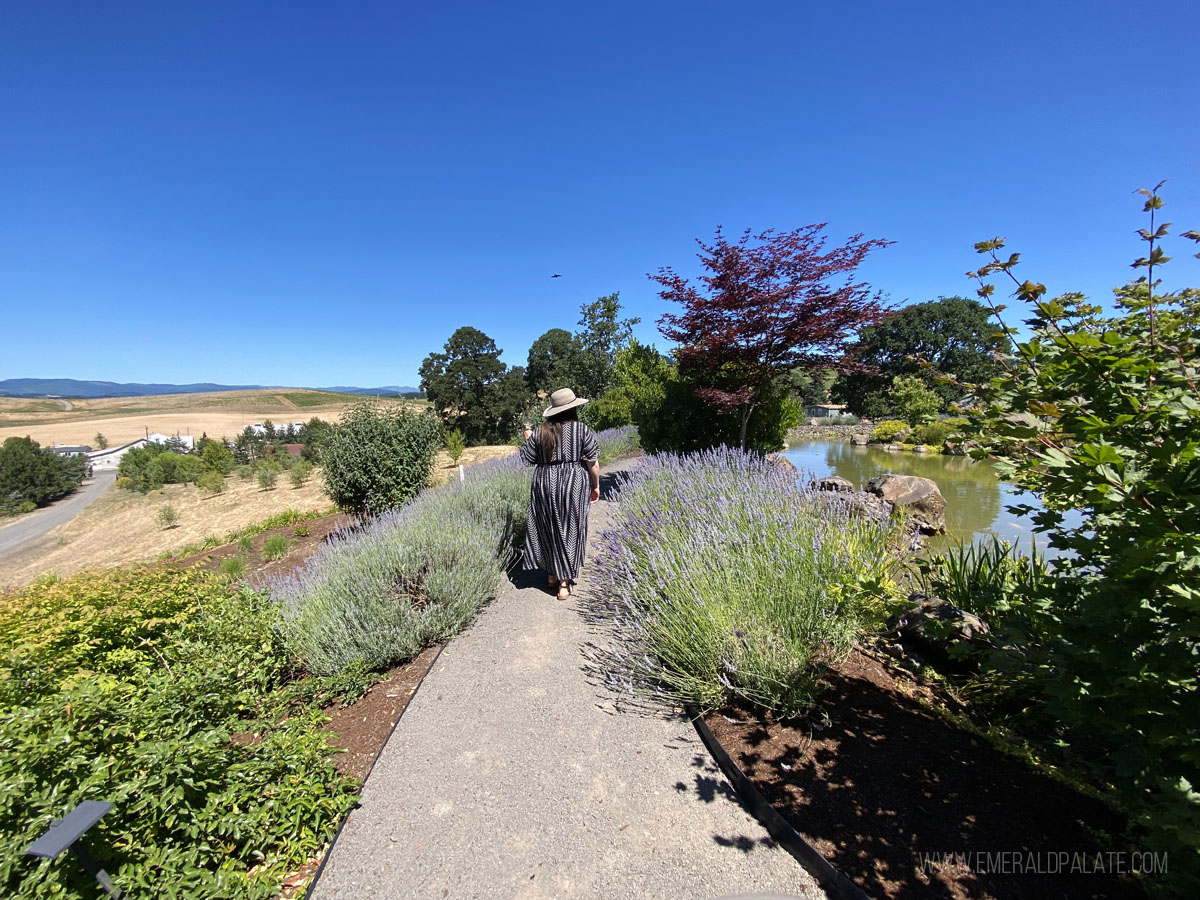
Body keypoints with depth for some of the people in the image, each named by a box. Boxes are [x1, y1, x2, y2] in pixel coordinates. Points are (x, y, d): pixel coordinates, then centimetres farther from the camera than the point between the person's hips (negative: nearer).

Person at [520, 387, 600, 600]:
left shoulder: (540, 432, 0)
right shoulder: (582, 431, -7)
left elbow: (528, 459, 5)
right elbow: (593, 463, -7)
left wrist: (528, 438, 19)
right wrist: (596, 486, 5)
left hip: (545, 485, 2)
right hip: (573, 486, -2)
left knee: (548, 529, 16)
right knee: (569, 531, 7)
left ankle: (552, 575, 27)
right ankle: (564, 582, 10)